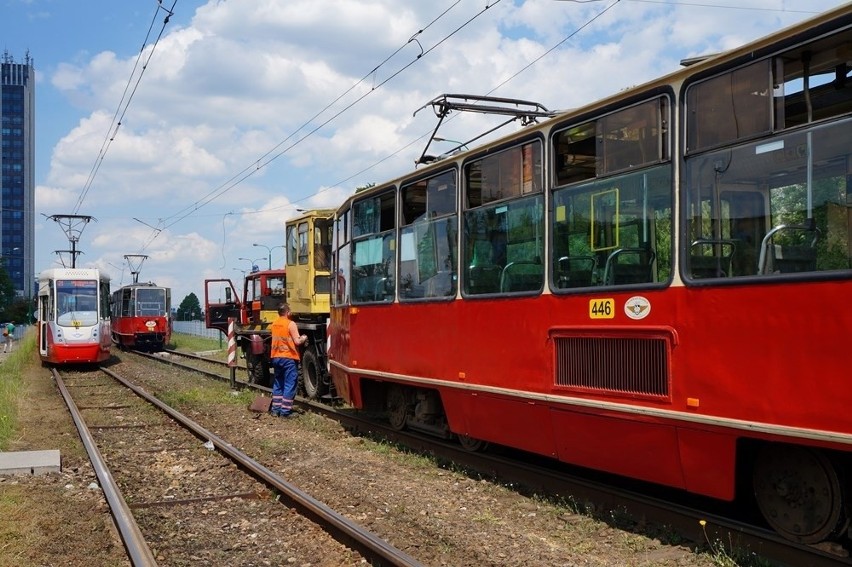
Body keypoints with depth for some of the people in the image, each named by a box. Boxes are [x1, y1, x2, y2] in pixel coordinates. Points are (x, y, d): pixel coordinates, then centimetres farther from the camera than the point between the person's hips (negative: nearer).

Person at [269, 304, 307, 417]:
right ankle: (285, 411, -6)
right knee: (289, 385, -3)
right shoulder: (291, 324, -12)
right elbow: (297, 341, -15)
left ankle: (275, 409, 15)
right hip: (288, 358, -7)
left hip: (276, 357, 7)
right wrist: (304, 338, 6)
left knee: (278, 384, 15)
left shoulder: (274, 324, 9)